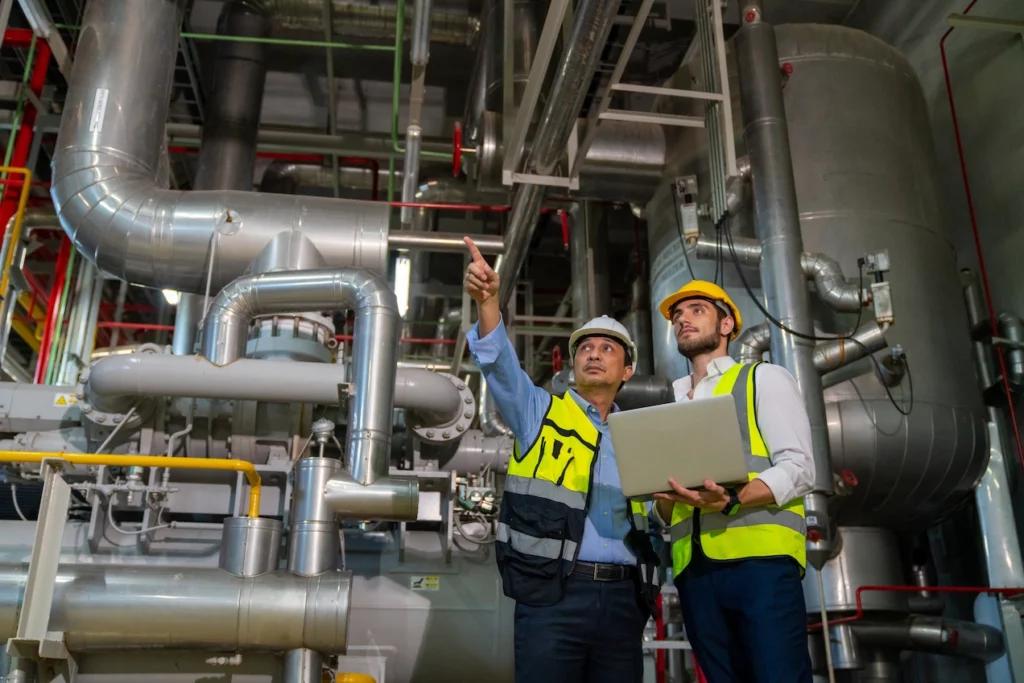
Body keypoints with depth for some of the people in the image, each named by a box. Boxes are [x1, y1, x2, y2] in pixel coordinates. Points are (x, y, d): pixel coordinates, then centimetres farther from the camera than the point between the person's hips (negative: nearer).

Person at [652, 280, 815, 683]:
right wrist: (664, 502, -3)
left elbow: (798, 468, -3)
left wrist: (731, 500, -20)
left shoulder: (765, 379, 9)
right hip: (693, 567, 5)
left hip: (760, 557, -5)